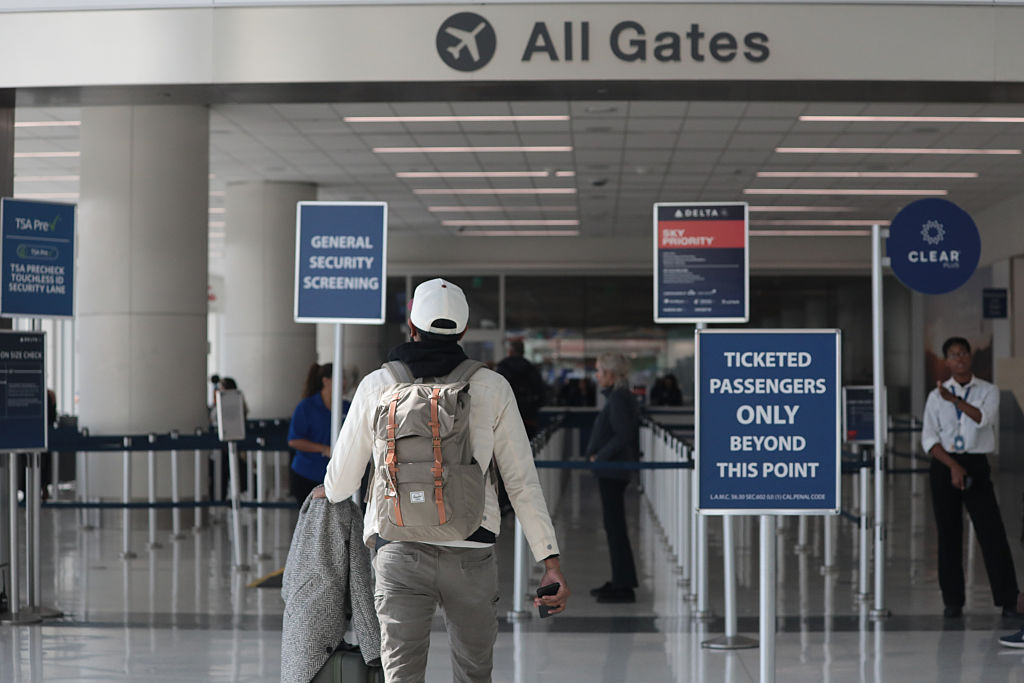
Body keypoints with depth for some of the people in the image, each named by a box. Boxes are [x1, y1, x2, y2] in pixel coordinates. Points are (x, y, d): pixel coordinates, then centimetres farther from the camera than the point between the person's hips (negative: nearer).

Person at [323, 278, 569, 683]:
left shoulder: (377, 385, 4)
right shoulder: (493, 388, 3)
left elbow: (340, 482, 11)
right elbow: (522, 481, 1)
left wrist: (331, 495, 36)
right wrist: (551, 562, 2)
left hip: (400, 552, 0)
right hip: (471, 553, 1)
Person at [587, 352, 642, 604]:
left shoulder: (618, 399, -16)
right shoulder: (623, 396, 14)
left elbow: (623, 435, -24)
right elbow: (630, 435, 20)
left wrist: (599, 457, -17)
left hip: (612, 471, -10)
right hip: (613, 471, 10)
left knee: (615, 526, -7)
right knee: (614, 526, 15)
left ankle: (624, 587, -4)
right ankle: (620, 581, 22)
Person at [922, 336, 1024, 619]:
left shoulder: (988, 391, 6)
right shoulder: (936, 396, 6)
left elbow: (983, 418, -14)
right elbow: (929, 439, 0)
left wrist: (955, 400, -23)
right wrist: (953, 466, -11)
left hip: (976, 465, -1)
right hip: (944, 465, 1)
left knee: (992, 532, -7)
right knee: (948, 535, 2)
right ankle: (953, 601, 9)